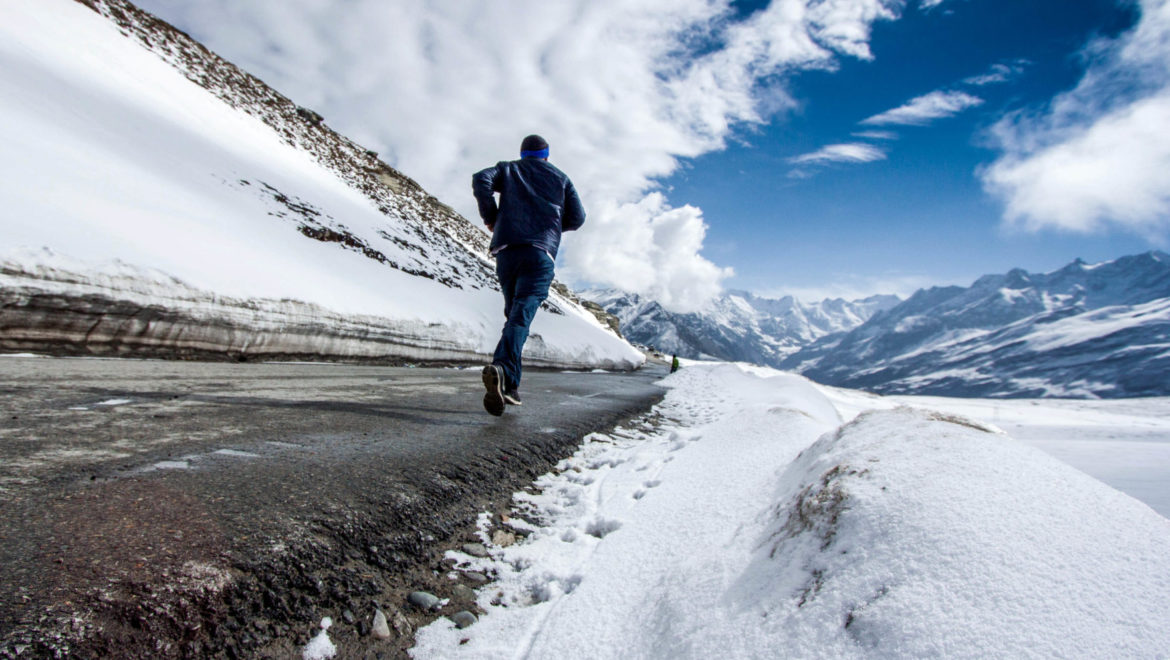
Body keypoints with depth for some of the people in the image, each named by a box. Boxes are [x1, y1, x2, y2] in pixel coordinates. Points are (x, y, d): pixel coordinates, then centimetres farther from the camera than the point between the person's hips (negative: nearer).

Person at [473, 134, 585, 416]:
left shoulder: (508, 169, 22)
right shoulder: (560, 178, 22)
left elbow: (481, 180, 1)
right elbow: (577, 218, 16)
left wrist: (490, 217, 11)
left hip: (506, 249, 2)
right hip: (541, 253, -2)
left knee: (514, 313, 14)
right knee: (522, 315, -16)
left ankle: (510, 384, 6)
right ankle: (502, 368, -42)